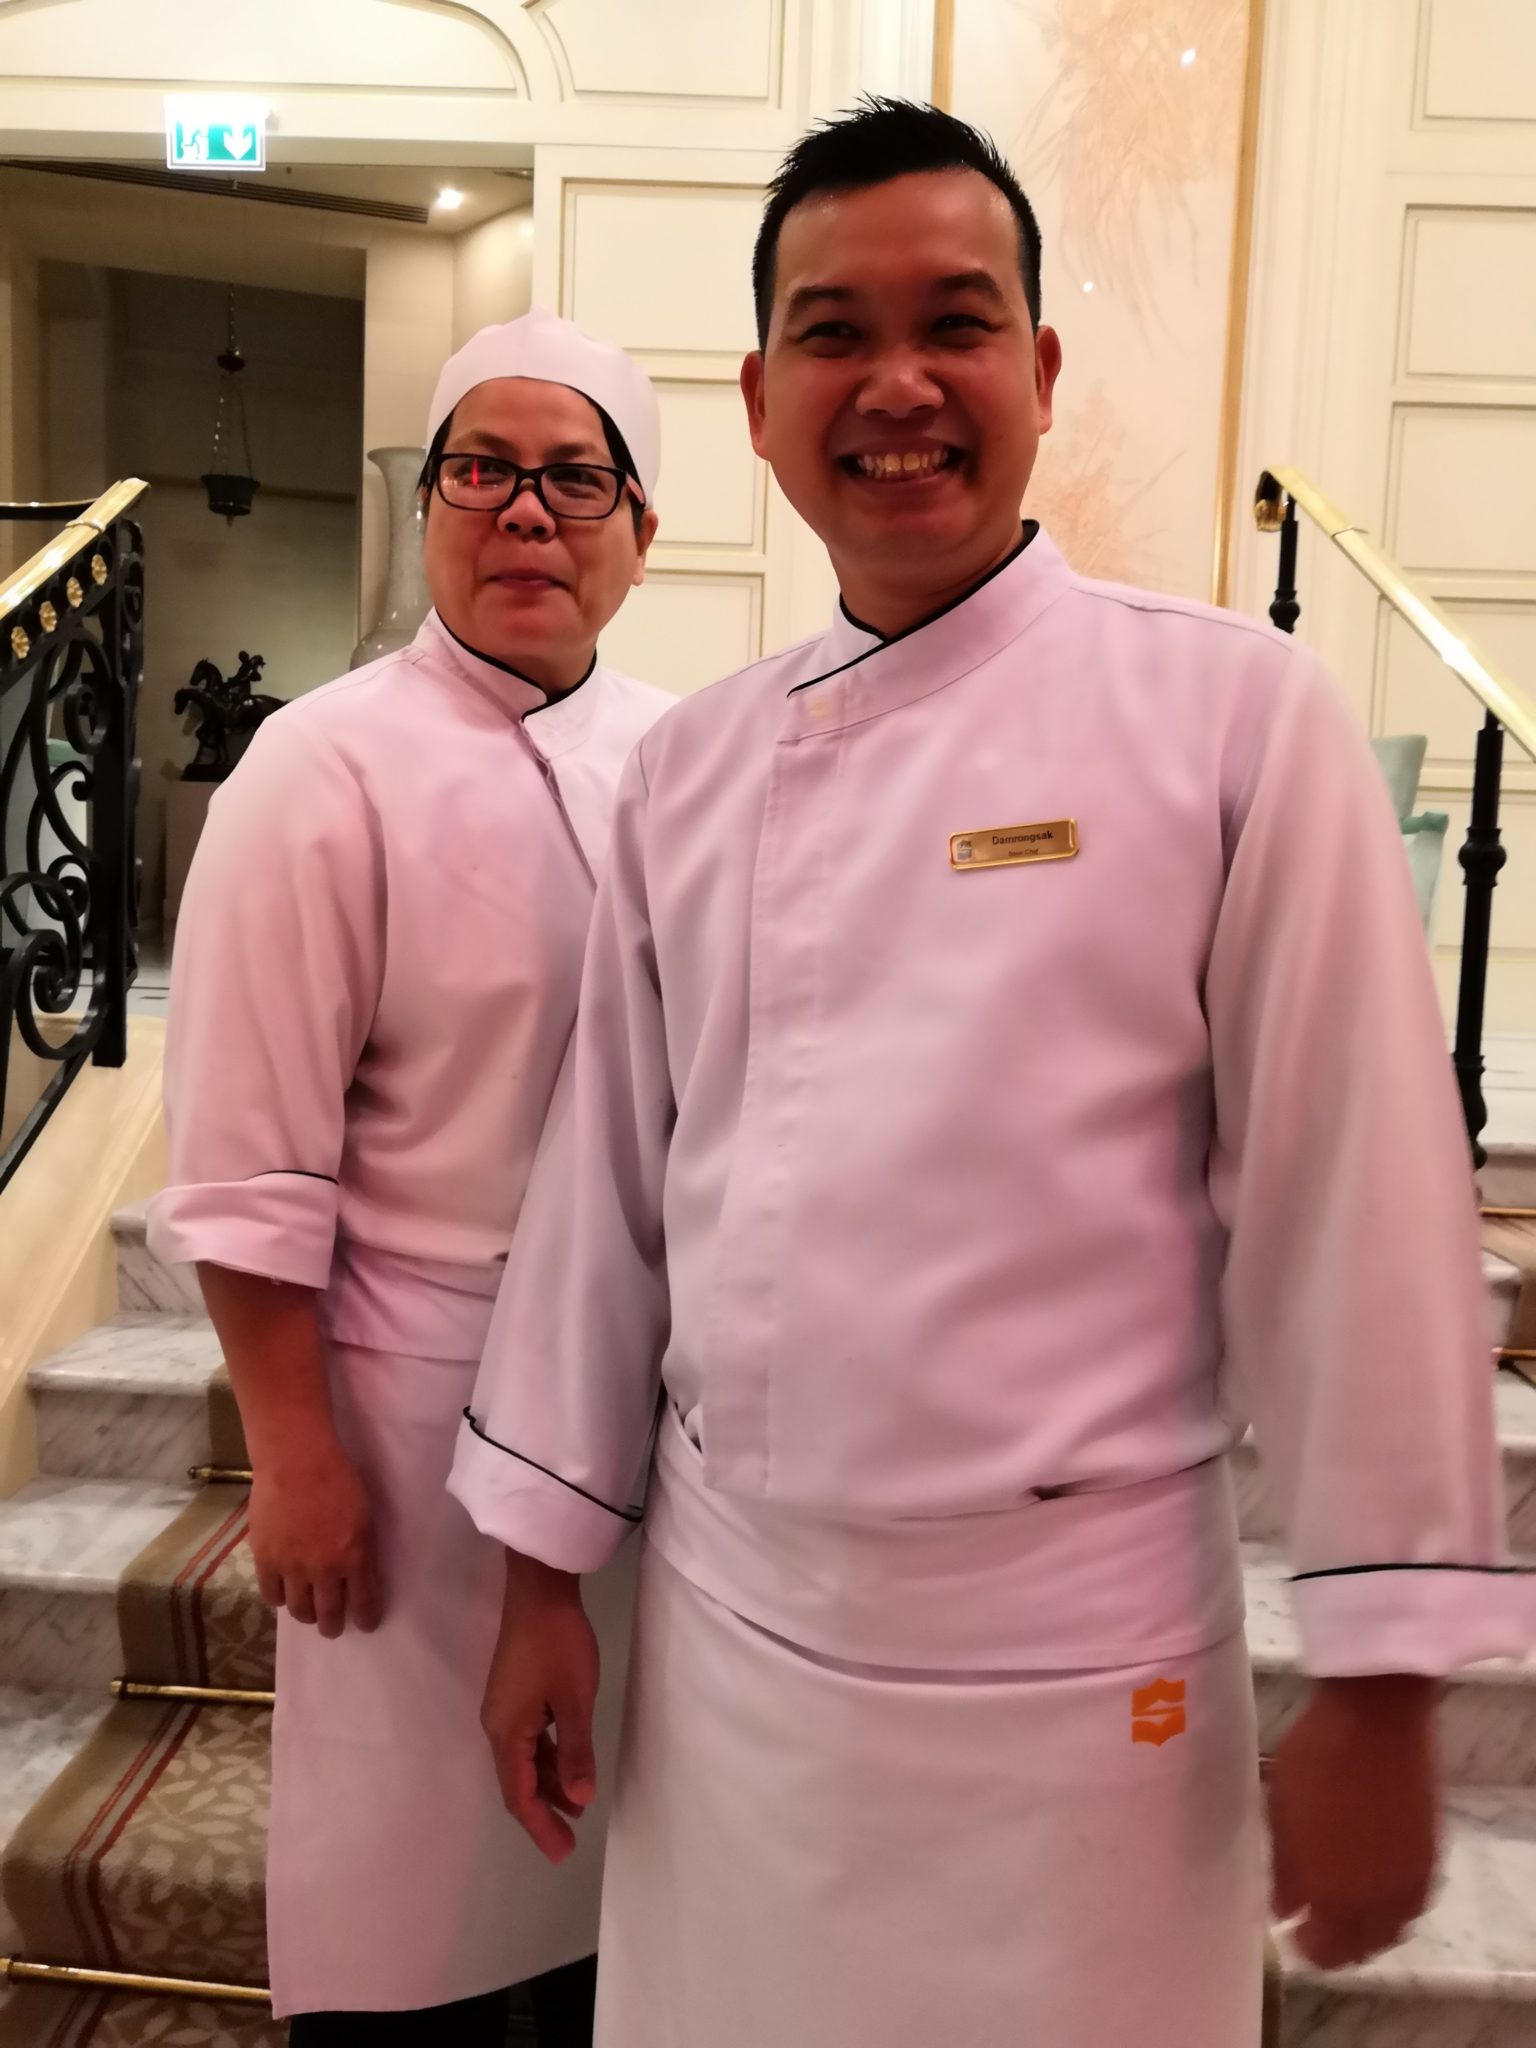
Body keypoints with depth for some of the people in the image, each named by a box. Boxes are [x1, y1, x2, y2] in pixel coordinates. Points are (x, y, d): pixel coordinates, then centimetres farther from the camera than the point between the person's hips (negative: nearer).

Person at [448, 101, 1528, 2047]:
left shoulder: (1232, 711, -10)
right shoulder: (686, 769, 2)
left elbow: (1353, 1198, -10)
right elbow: (611, 1174, 6)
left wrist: (1379, 1685, -7)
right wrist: (544, 1572, 9)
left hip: (1079, 1655, -3)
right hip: (722, 1618, 4)